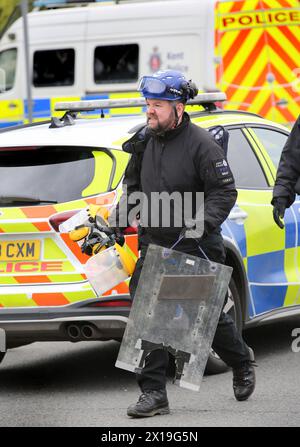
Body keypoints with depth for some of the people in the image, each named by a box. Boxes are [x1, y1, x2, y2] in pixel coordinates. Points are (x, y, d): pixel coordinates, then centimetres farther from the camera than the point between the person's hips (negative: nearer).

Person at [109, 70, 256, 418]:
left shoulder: (201, 145, -12)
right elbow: (132, 189, 18)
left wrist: (204, 222, -26)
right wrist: (118, 223, 7)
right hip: (154, 245, 5)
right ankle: (153, 393, -2)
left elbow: (224, 192, -12)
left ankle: (242, 364, 37)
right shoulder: (144, 142, 7)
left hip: (196, 247, -5)